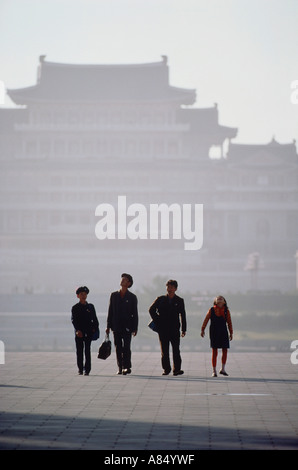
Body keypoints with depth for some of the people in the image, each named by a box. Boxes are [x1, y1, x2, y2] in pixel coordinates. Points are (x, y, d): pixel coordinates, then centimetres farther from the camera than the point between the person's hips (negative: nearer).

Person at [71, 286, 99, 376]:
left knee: (87, 351, -4)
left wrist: (95, 328, -4)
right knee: (79, 351, 3)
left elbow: (94, 319, 11)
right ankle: (80, 369, 10)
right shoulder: (75, 308, 3)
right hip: (79, 332, -1)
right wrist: (77, 330, -18)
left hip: (88, 332, 1)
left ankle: (87, 370, -4)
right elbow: (74, 320, -6)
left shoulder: (90, 307, 10)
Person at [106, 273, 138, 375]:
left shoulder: (132, 297, 3)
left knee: (126, 347, -9)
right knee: (118, 348, 4)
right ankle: (120, 368, 10)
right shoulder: (114, 295, 10)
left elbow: (135, 313, 2)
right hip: (116, 326, 3)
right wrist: (108, 326, 6)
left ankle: (127, 367, -7)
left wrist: (135, 328, -4)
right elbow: (110, 311, 11)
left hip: (127, 327, -3)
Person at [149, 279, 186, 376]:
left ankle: (177, 369, -7)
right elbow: (151, 310, 16)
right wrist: (157, 321, 5)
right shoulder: (161, 299, 6)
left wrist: (183, 329, 5)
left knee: (176, 350, -6)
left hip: (175, 329, -1)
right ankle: (166, 369, 9)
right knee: (164, 350, 3)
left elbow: (183, 316, 9)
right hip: (163, 329, 1)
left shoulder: (179, 301, 6)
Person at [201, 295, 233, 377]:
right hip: (214, 333, -2)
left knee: (225, 350, -2)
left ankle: (223, 369, 14)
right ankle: (214, 371, 4)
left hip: (223, 333, 2)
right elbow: (206, 320, 0)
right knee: (214, 351, -2)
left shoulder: (226, 311, 6)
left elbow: (229, 322, 9)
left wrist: (231, 333, 7)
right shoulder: (211, 310, 1)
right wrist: (202, 330, -8)